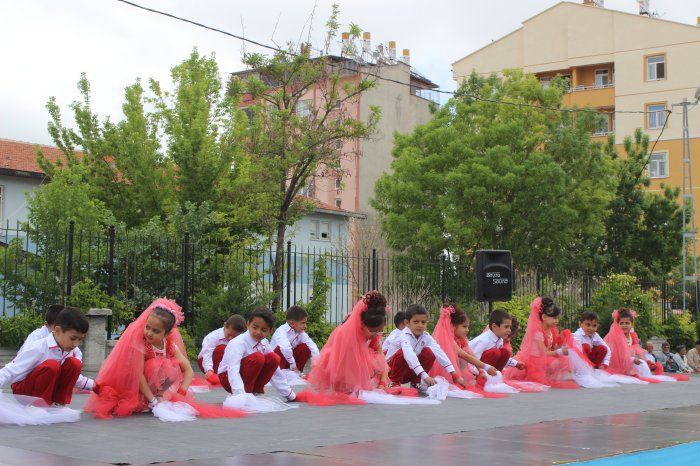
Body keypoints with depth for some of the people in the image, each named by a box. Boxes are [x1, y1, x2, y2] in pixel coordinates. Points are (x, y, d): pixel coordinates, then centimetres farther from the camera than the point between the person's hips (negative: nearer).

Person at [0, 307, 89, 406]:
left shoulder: (69, 351, -4)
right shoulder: (38, 348, -26)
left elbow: (71, 375, 15)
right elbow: (9, 372, -27)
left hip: (47, 389, 7)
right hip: (23, 391, -7)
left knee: (75, 364, -13)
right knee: (52, 366, -33)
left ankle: (59, 404, -8)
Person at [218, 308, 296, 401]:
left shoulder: (264, 343, -7)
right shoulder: (238, 343, -29)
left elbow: (275, 371, 0)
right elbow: (233, 371, -41)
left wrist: (290, 395, -1)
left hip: (248, 376, 7)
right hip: (228, 378, -7)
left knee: (273, 358, -15)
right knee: (257, 358, -30)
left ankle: (257, 391, -4)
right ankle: (247, 392, -18)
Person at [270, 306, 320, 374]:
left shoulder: (301, 333, -6)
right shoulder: (281, 331, -26)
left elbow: (312, 345, -17)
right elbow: (285, 348, -42)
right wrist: (292, 365, -40)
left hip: (289, 358, 5)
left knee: (305, 347, -12)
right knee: (280, 349, -34)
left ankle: (297, 372, -3)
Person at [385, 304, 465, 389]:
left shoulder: (426, 337, -12)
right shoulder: (405, 336, -30)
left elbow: (439, 353, -22)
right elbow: (409, 355, -47)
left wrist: (455, 375, -32)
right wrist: (425, 376, -58)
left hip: (410, 370, 5)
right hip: (392, 368, -5)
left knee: (429, 353, -15)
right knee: (402, 353, -33)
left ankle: (416, 382, 0)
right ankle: (395, 382, -13)